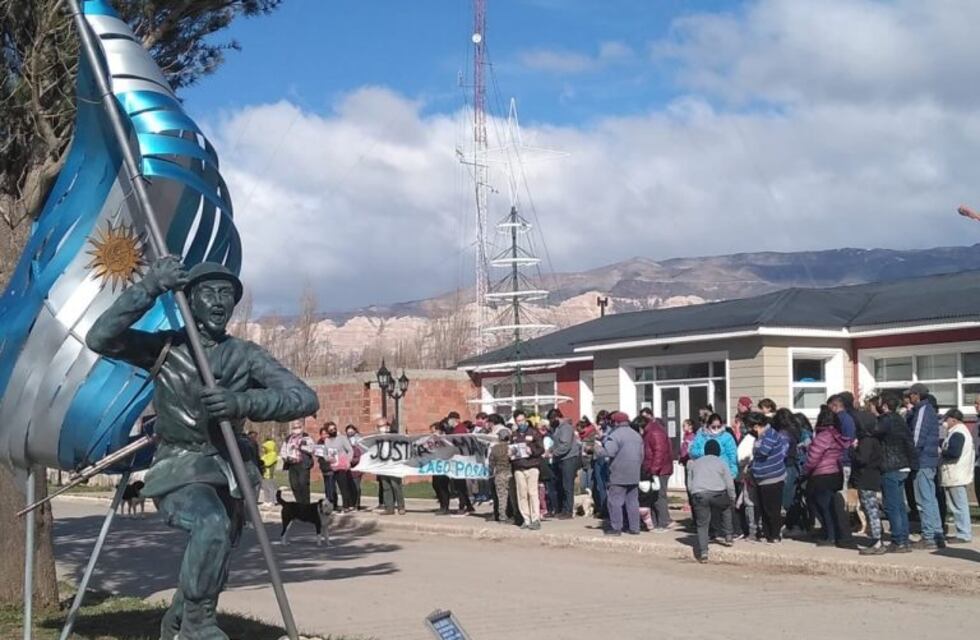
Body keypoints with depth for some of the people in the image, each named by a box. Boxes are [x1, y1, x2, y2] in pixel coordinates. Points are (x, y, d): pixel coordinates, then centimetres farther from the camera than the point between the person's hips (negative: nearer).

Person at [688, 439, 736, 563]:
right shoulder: (721, 463, 14)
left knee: (702, 524, 5)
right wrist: (732, 498, 22)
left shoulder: (695, 463, 22)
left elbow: (689, 484, 19)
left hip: (699, 495, 1)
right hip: (717, 494, -1)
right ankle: (728, 536, 30)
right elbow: (729, 484, 9)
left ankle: (703, 552, -5)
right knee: (726, 508, 31)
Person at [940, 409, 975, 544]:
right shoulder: (961, 430, 19)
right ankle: (964, 532, 18)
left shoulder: (957, 433, -14)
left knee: (959, 506, -6)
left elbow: (954, 452, -25)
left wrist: (942, 453, -9)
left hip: (956, 476, -11)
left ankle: (964, 534, -3)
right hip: (956, 475, 11)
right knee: (960, 506, 14)